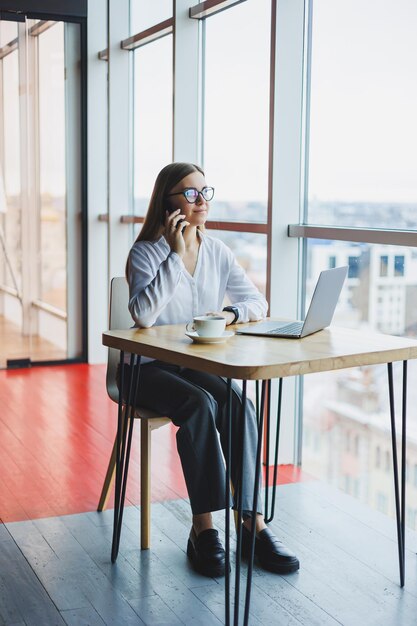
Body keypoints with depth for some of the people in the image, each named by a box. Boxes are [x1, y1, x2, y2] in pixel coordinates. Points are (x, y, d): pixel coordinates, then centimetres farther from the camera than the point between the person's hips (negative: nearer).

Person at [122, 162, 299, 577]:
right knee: (199, 406, -32)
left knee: (239, 405, -25)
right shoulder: (146, 252, -10)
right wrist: (177, 254, -24)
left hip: (201, 366, 4)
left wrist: (230, 314, -17)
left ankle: (253, 523, -20)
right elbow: (142, 315, -26)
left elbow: (258, 303, 6)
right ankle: (202, 528, -23)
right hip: (151, 368, -4)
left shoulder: (217, 251, 6)